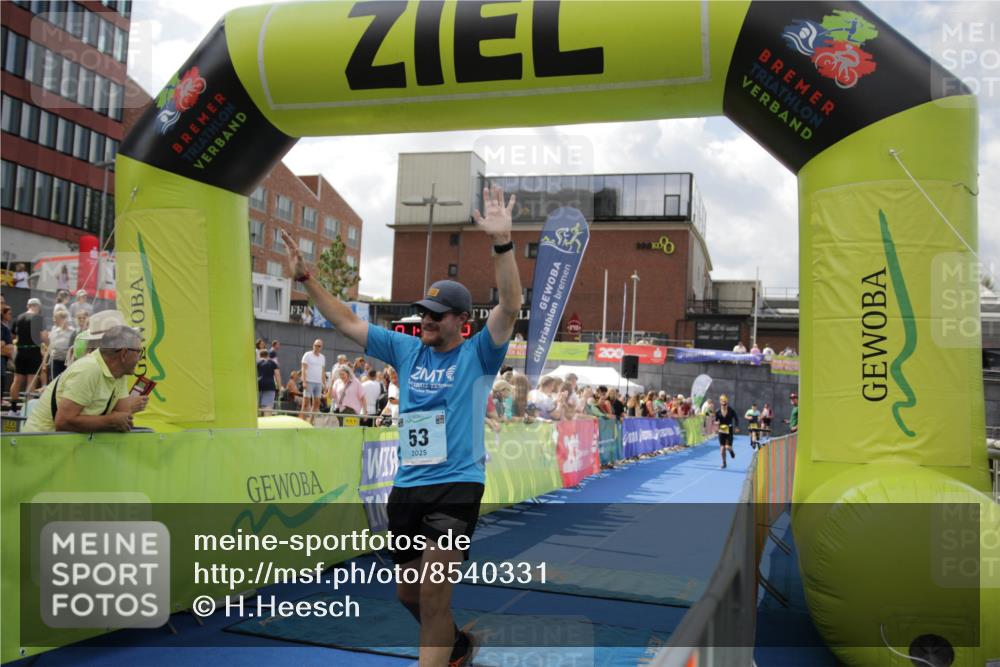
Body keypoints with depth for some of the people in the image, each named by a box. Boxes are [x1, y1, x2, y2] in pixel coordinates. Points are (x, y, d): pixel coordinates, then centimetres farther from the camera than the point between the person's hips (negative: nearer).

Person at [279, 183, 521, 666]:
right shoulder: (407, 350, 10)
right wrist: (306, 279, 6)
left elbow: (510, 306, -18)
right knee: (407, 594, 17)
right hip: (406, 487, 6)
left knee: (433, 592, -15)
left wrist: (502, 243, -29)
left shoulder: (477, 354, -2)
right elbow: (347, 323, 13)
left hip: (456, 486, -6)